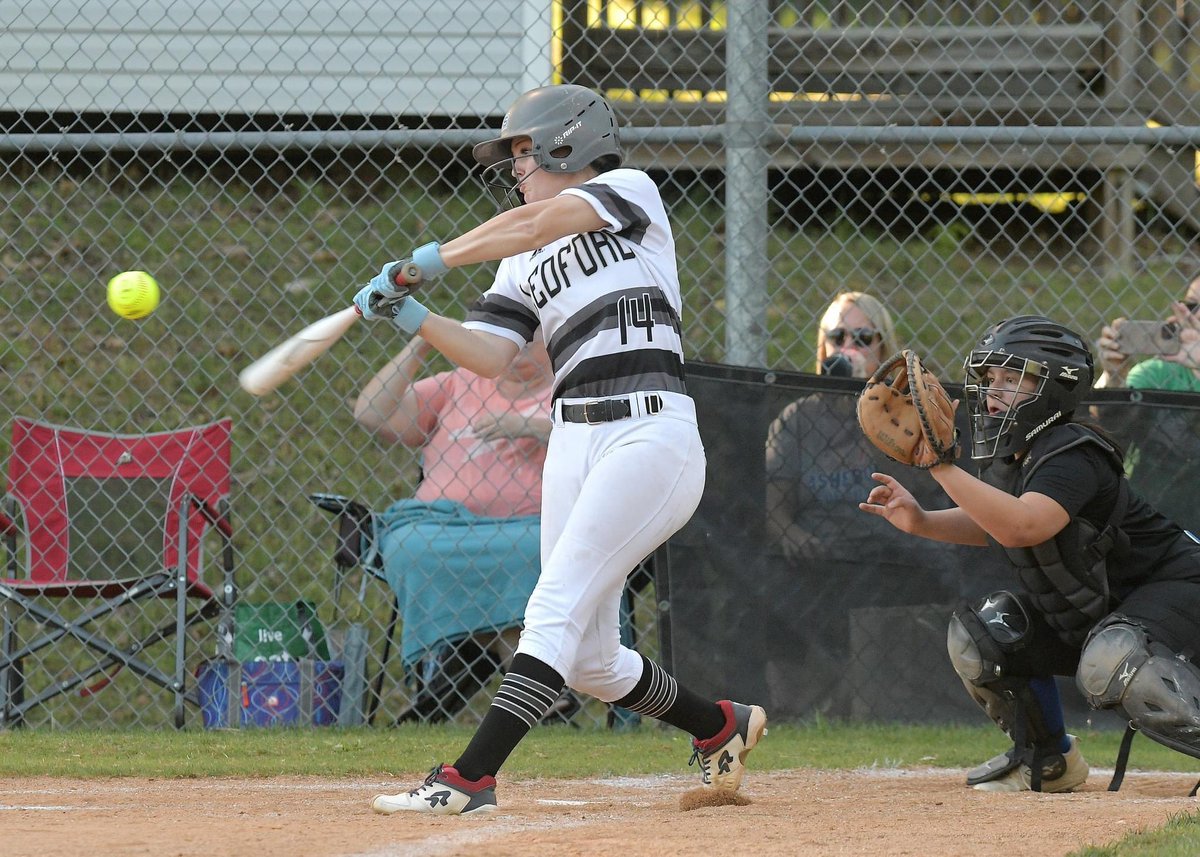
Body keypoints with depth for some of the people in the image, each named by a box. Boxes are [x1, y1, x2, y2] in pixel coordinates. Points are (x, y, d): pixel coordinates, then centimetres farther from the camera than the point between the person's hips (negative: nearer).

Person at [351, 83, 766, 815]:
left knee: (556, 610, -17)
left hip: (652, 433, -7)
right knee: (588, 659, 6)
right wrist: (415, 319, -12)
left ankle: (471, 778, -23)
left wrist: (433, 260, -19)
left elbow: (540, 223, -15)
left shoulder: (630, 192, 4)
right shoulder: (523, 266, 20)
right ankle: (720, 727, 30)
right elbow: (491, 355, 4)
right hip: (574, 445, 7)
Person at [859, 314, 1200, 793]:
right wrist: (921, 522, -1)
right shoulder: (1007, 460, -3)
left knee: (1109, 662, -37)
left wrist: (940, 466, -47)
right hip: (1084, 608, 9)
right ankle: (1046, 759, 18)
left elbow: (1020, 527, -46)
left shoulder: (1072, 457, -30)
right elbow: (992, 524, 17)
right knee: (979, 637, 2)